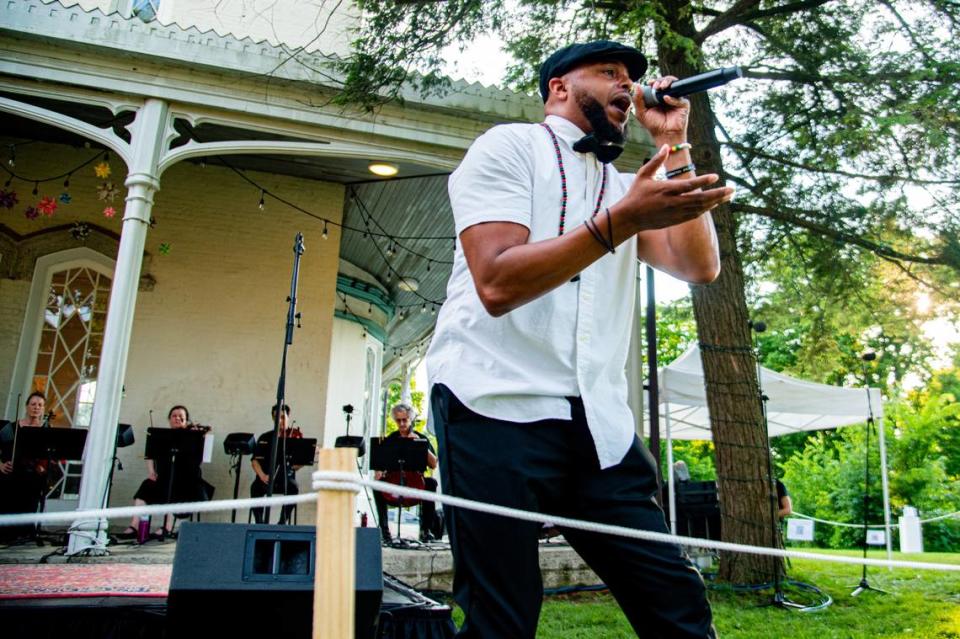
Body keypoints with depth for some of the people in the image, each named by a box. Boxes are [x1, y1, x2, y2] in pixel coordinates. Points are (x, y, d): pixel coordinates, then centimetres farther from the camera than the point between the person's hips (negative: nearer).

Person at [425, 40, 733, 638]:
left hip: (598, 419, 6)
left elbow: (700, 266, 8)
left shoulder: (624, 185, 23)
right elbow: (497, 283, -12)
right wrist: (623, 219, -19)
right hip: (498, 406, -5)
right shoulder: (510, 146, 4)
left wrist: (674, 145, 8)